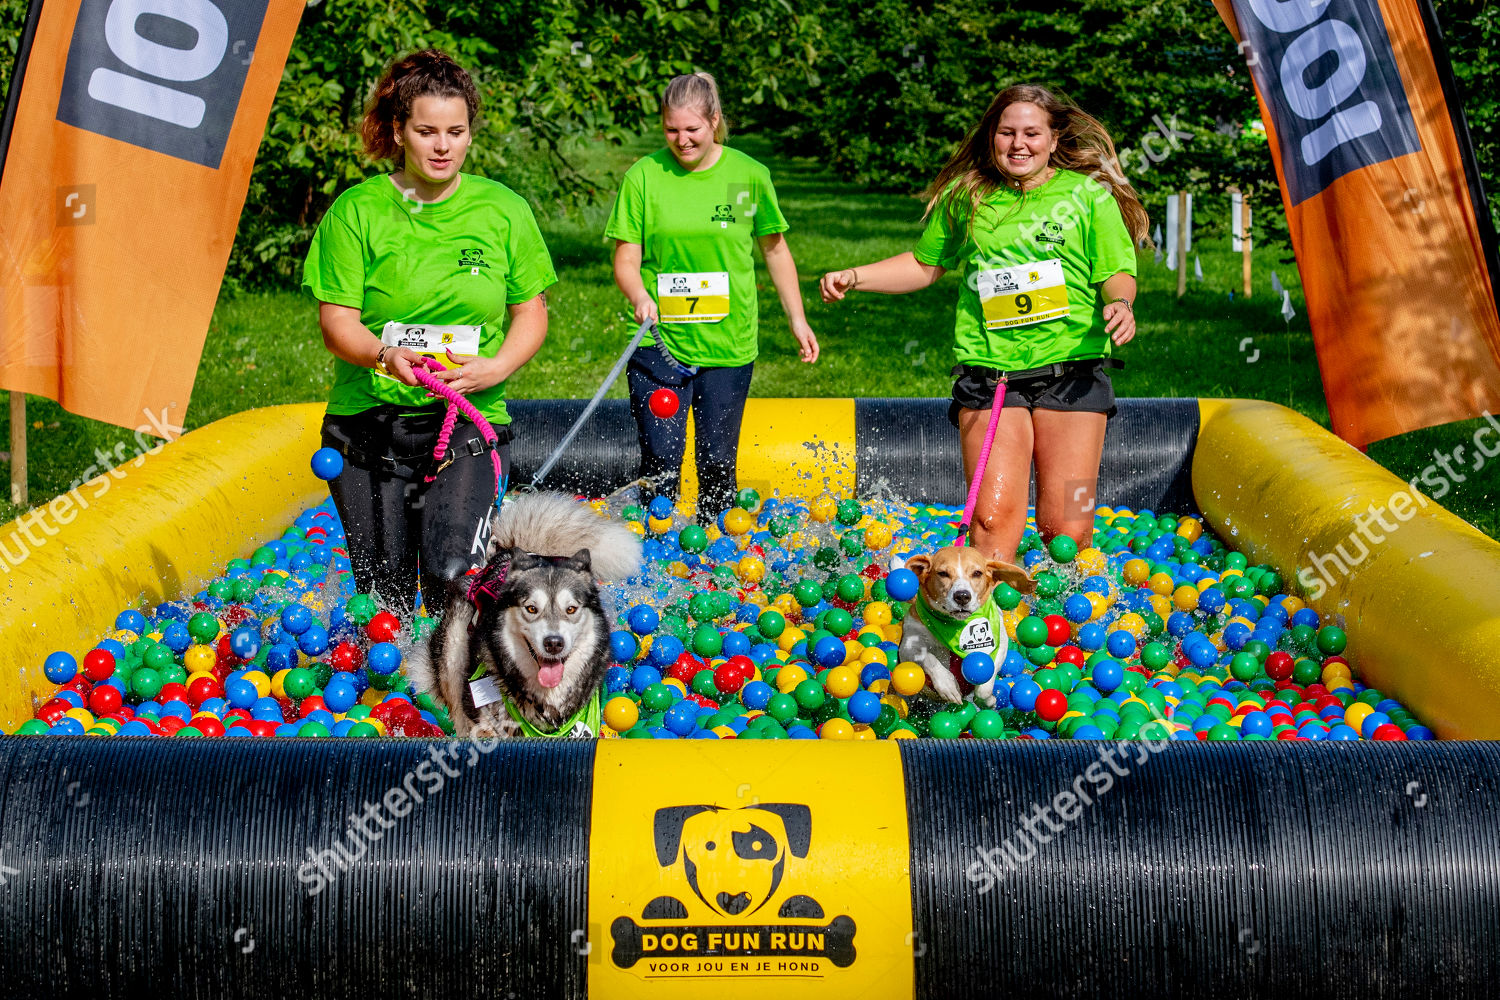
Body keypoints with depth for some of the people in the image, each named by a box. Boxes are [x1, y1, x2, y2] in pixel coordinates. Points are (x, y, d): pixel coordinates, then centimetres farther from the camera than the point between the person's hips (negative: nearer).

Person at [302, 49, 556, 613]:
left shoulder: (505, 211, 4)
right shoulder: (357, 211, -1)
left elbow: (531, 312, 9)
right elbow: (337, 320, -4)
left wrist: (496, 367, -11)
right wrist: (385, 356, -25)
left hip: (470, 420, 0)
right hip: (369, 417, 0)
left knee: (453, 576, -19)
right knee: (384, 592, 5)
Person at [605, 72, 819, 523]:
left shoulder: (749, 175, 1)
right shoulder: (643, 176, -3)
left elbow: (775, 249, 13)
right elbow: (625, 261, -1)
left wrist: (797, 319, 12)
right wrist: (640, 297, -22)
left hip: (729, 345, 1)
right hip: (660, 342, -1)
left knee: (718, 461, 6)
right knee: (660, 460, -3)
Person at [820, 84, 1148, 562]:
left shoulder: (1089, 194, 5)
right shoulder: (966, 196, 10)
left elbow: (1117, 272, 3)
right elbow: (925, 265, 22)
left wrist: (1120, 303, -19)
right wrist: (853, 277, 11)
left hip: (1071, 371, -1)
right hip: (987, 371, 1)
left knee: (1067, 526, -2)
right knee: (994, 513, -12)